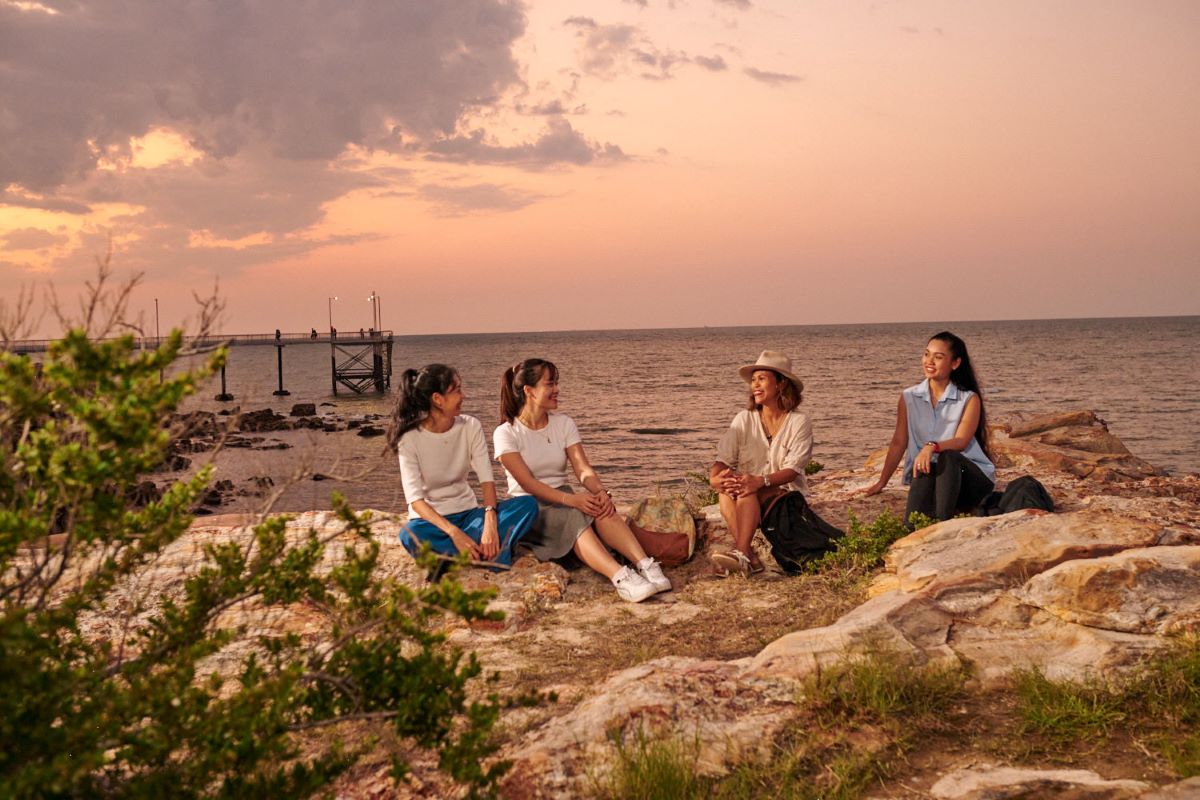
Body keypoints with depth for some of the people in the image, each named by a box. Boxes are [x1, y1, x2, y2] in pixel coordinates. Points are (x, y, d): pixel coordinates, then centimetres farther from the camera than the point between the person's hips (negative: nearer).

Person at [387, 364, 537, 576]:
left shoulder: (470, 426, -2)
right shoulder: (410, 438, -13)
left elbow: (486, 478, -11)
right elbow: (415, 498, -22)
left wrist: (490, 522, -30)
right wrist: (453, 532, -37)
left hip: (467, 513, 4)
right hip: (431, 518, -4)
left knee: (528, 504, -20)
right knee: (410, 535, -39)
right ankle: (489, 553, -33)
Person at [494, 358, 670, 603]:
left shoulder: (564, 424, 7)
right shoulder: (506, 433, -7)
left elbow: (582, 468, -6)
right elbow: (527, 482, -18)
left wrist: (601, 491, -28)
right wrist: (569, 499, -32)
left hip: (564, 499, 4)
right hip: (528, 507, -4)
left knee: (600, 508, -30)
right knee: (574, 517, -36)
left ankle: (645, 565, -48)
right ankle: (621, 578, -56)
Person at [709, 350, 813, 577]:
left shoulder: (799, 421, -3)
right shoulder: (744, 419, 7)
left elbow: (793, 469, -14)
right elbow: (723, 458, -3)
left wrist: (761, 481, -33)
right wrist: (714, 478, -28)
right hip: (749, 496, 3)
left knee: (747, 491, -33)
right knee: (726, 490, -30)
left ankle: (740, 552, -47)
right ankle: (750, 557, -39)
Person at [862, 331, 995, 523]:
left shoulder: (969, 399, -1)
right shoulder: (909, 398, 8)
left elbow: (961, 442, -15)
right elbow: (898, 443, 8)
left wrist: (932, 447, -36)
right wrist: (881, 483, 3)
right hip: (928, 478, 2)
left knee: (948, 457, -35)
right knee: (924, 468, -34)